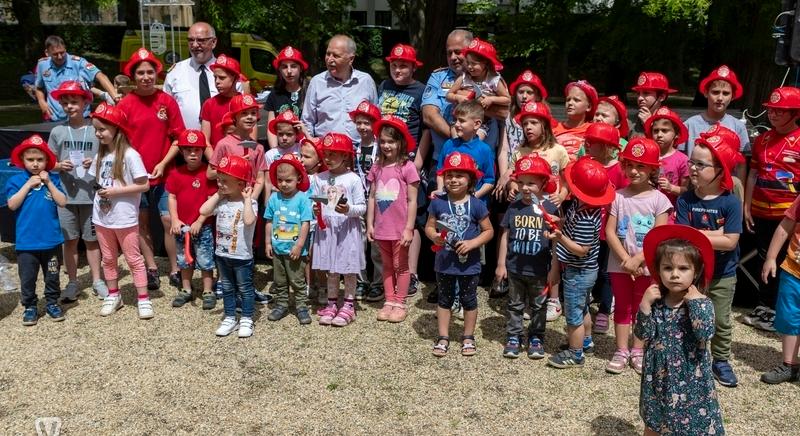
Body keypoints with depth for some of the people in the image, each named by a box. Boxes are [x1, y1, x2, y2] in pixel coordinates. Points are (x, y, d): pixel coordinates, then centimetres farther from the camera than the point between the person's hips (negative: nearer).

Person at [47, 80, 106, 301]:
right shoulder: (57, 132, 1)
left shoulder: (95, 130, -3)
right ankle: (73, 283, 22)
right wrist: (60, 166, -13)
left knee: (91, 240, 10)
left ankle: (97, 280, 22)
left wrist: (95, 163, -17)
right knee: (70, 240, 9)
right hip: (66, 195, 1)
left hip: (91, 194, -1)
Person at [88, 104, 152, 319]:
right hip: (102, 217, 6)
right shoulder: (100, 155, 6)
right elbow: (97, 181, 17)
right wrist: (99, 191, -3)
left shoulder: (129, 155, -14)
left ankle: (143, 299, 9)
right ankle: (113, 295, 29)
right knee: (108, 259, 16)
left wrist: (116, 191, -20)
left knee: (133, 259, 2)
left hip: (125, 218, -6)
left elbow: (144, 185, -16)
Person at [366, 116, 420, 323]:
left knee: (400, 266, 8)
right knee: (386, 265, 15)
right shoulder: (376, 168, 3)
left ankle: (400, 304, 17)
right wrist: (370, 224, 5)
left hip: (400, 229, -5)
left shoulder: (407, 167, -11)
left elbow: (412, 201, -11)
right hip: (381, 228, 5)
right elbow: (372, 197, 7)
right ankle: (389, 302, 25)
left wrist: (409, 228, -13)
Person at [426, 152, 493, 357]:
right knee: (444, 300, 15)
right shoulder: (438, 203, -6)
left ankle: (468, 337, 30)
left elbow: (488, 231, -5)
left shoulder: (476, 205, -11)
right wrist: (434, 236, -21)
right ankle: (443, 337, 27)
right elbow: (429, 226, 1)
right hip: (444, 262, 2)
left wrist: (472, 243, -20)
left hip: (469, 263, -1)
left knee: (469, 300, 14)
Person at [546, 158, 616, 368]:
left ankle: (575, 354, 22)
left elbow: (581, 250, -29)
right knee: (582, 309, 27)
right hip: (584, 271, 10)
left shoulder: (585, 219, -32)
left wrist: (560, 238, -39)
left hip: (578, 273, -10)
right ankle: (586, 341, 46)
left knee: (574, 314, 7)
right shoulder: (580, 205, -5)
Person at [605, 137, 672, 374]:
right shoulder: (618, 196, -3)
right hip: (620, 264, 1)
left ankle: (638, 352, 24)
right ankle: (621, 352, 20)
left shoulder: (658, 199, -7)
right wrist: (625, 259, -15)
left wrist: (637, 260, -18)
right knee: (622, 307, 11)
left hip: (646, 266, -1)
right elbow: (609, 232, -6)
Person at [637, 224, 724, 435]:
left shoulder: (701, 302, -13)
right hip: (658, 376, 3)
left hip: (690, 378, -3)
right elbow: (643, 334, -8)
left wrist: (696, 301, -27)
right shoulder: (656, 301, -4)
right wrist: (645, 305, -18)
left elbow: (705, 334, -28)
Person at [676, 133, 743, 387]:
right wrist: (714, 234, -22)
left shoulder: (730, 202, -15)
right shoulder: (685, 200, -10)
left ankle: (721, 361, 31)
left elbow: (730, 242, -21)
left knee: (721, 322, 14)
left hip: (723, 275, -1)